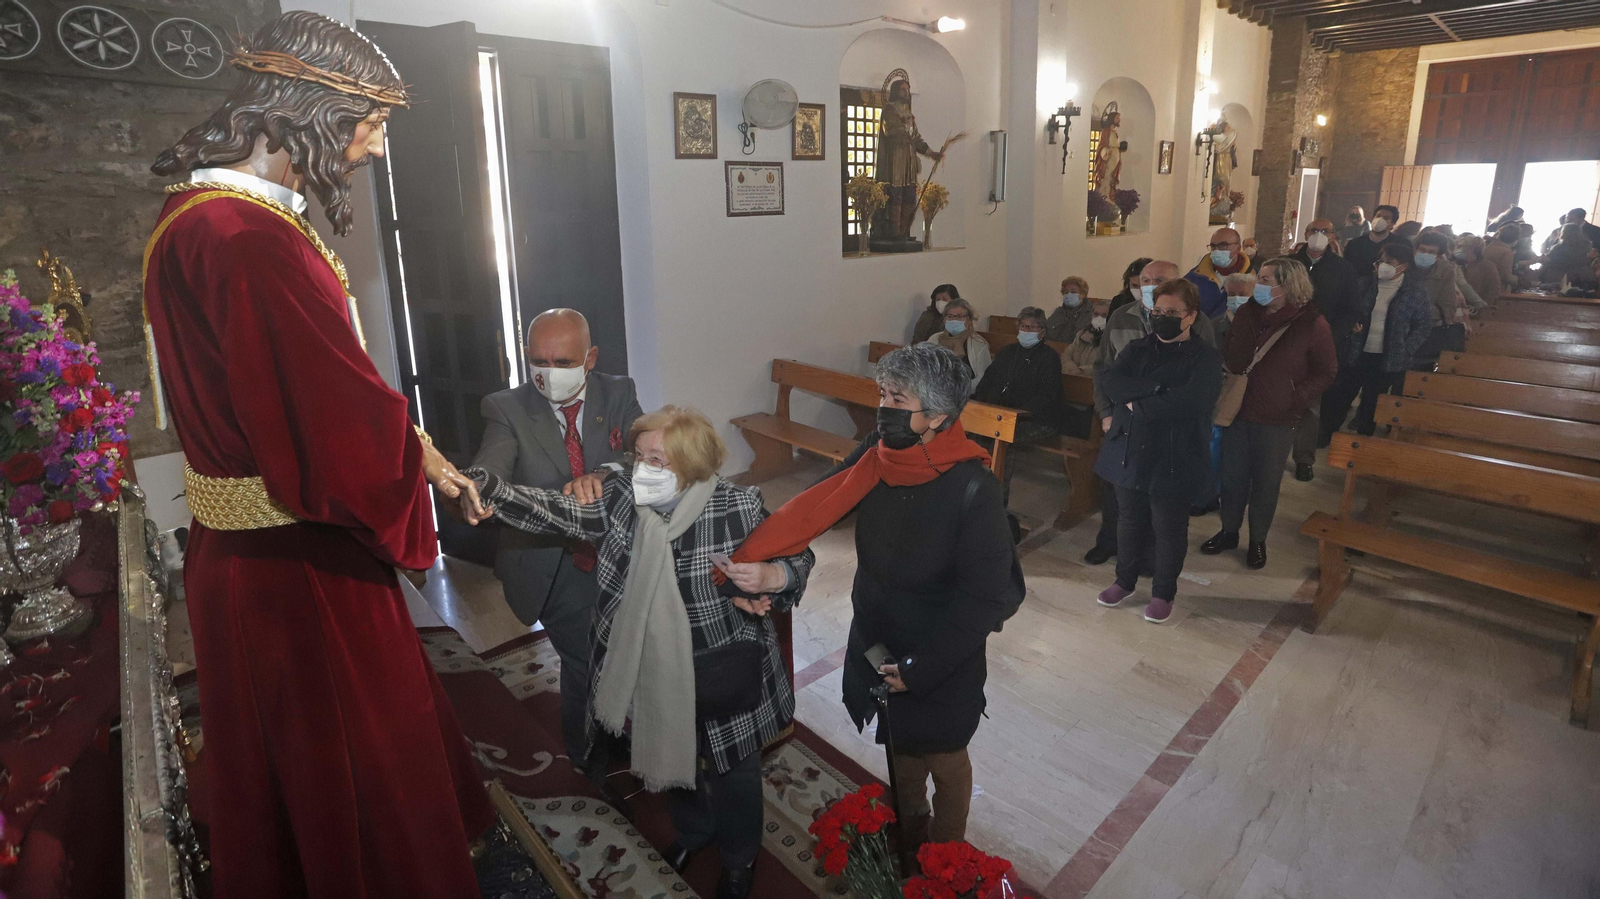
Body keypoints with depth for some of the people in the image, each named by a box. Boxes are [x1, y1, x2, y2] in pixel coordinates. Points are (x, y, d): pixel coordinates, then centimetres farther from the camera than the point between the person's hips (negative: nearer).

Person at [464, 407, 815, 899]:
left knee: (734, 772, 19)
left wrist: (772, 576, -30)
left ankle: (740, 857, 51)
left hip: (725, 679, -3)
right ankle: (693, 830, 60)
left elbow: (798, 557, -8)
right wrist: (483, 488, -38)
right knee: (669, 759, 27)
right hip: (653, 676, 4)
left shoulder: (739, 506, -20)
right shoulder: (616, 498, -11)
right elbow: (548, 509, -21)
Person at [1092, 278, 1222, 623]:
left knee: (1168, 529, 10)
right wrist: (1155, 388, -22)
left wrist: (1137, 404, -17)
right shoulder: (1137, 349, 7)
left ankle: (1163, 592, 28)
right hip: (1128, 452, 4)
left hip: (1173, 460, -4)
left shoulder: (1205, 357, -8)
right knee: (1129, 520, 17)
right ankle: (1125, 580, 35)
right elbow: (1107, 381, -10)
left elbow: (1191, 401, -26)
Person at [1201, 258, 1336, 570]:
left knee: (1265, 482, 11)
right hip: (1238, 411, 3)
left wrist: (1295, 399, -11)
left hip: (1276, 420, -3)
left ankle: (1258, 541, 29)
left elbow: (1325, 373, -5)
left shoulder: (1312, 324, -11)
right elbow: (1233, 362, -2)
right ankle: (1229, 532, 32)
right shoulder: (1248, 314, 0)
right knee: (1232, 476, 14)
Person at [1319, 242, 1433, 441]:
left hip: (1388, 359, -1)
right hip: (1356, 353, 2)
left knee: (1372, 402, 10)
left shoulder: (1416, 291, -4)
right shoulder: (1365, 283, 1)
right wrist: (1351, 325, -9)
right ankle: (1324, 436, 22)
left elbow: (1424, 325, -1)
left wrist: (1405, 351, -9)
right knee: (1339, 396, 6)